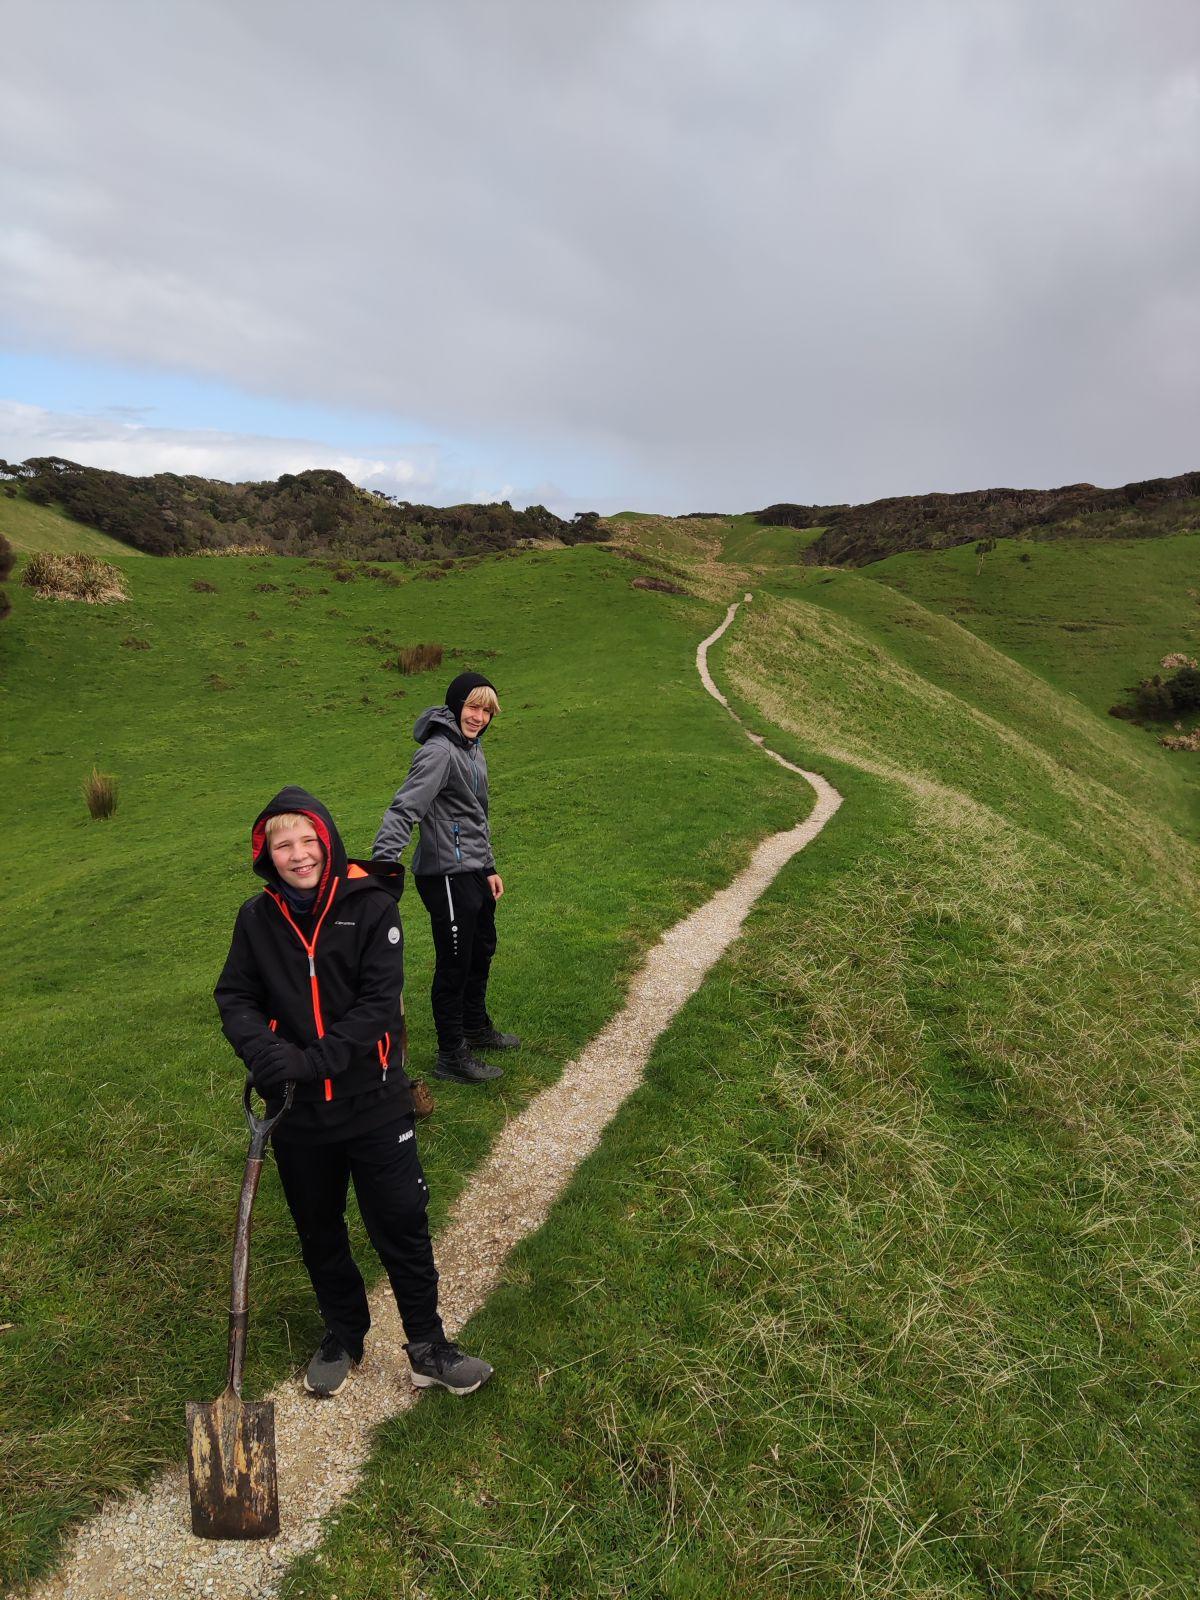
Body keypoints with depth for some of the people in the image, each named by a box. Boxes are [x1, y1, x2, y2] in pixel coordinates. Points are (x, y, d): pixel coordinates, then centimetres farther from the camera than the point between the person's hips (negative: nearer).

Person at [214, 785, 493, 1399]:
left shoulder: (371, 906, -13)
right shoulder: (257, 919, -3)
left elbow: (379, 1001, -17)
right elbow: (235, 997, 1)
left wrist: (316, 1060, -25)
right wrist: (264, 1052, -19)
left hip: (373, 1101, -3)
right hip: (297, 1113, 3)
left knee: (402, 1226, 6)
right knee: (319, 1233, 20)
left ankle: (427, 1347, 26)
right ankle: (342, 1336, 43)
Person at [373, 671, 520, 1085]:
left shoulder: (472, 746, 12)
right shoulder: (440, 752, -19)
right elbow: (404, 809, -29)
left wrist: (489, 867, 20)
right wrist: (383, 864, -40)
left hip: (474, 872, 10)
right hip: (447, 876, -10)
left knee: (482, 951, 24)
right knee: (454, 965, 3)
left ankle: (476, 1027, 46)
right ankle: (452, 1057, 19)